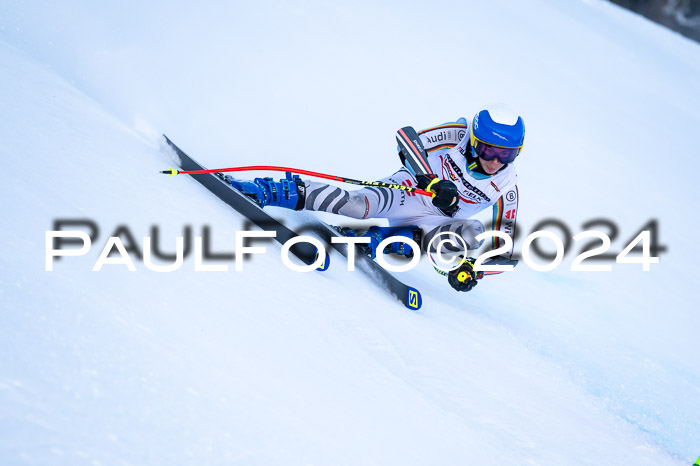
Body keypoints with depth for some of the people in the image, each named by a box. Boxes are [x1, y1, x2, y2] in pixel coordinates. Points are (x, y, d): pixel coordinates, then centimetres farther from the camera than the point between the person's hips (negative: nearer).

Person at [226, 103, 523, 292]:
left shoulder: (506, 189, -10)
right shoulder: (458, 135, -15)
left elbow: (505, 244, -5)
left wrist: (473, 268, -23)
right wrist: (433, 182, -29)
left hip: (432, 223, 2)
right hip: (410, 189, -2)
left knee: (472, 234, -31)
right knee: (359, 205, -34)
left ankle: (376, 240, -29)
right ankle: (266, 191, -28)